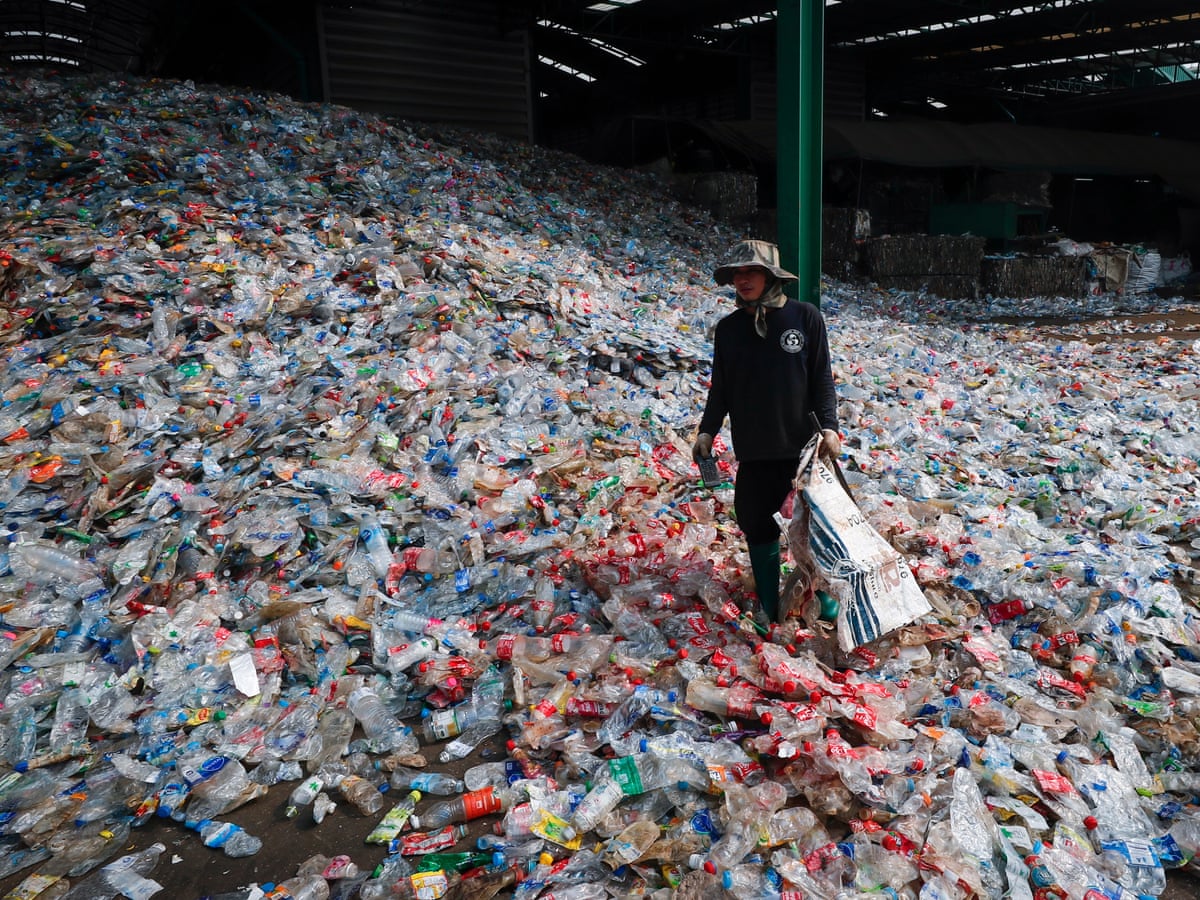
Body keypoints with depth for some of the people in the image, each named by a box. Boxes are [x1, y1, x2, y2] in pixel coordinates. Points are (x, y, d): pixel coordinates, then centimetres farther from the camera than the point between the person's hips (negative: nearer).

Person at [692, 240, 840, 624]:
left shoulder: (805, 317, -5)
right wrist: (708, 429, 1)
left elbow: (822, 377, -3)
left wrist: (828, 426, -11)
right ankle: (768, 607, 21)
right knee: (757, 525, 5)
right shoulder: (729, 328, 4)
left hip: (804, 445, -2)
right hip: (753, 450, 2)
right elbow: (721, 386, 9)